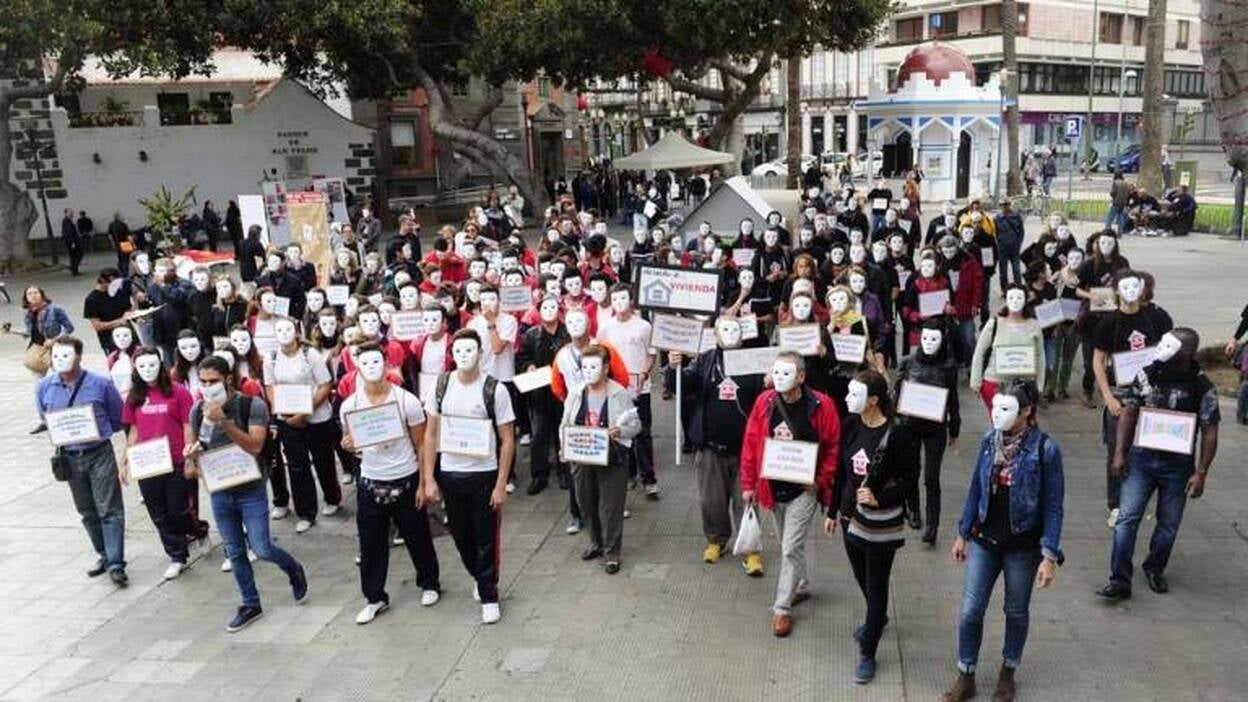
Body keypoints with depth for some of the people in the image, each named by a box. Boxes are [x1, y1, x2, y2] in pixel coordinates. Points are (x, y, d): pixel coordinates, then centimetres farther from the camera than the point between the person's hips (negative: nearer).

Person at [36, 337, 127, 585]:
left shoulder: (100, 384, -12)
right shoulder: (45, 387, -3)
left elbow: (118, 417, 2)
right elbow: (44, 417, 17)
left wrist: (98, 432, -2)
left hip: (100, 454, -4)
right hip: (69, 457, 4)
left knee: (109, 510, -5)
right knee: (87, 513, 14)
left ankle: (116, 565, -3)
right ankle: (105, 556, 28)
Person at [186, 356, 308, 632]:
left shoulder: (253, 405, -16)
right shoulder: (198, 410, -1)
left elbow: (255, 446, -26)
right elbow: (196, 446, 13)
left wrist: (224, 421, -33)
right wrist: (192, 452, -11)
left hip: (251, 490, -4)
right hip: (219, 492, 4)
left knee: (261, 549, -5)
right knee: (235, 553, 11)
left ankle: (294, 570, 26)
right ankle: (250, 605, 27)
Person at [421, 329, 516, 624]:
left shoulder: (494, 390, -11)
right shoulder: (441, 385, -2)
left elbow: (507, 440, -8)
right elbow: (431, 434, 3)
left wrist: (501, 485, -11)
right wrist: (429, 479, -1)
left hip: (484, 475, -3)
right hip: (449, 474, 3)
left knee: (486, 538, 6)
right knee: (461, 535, 17)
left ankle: (488, 595, 23)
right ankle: (479, 577, 42)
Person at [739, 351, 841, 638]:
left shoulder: (821, 405, -15)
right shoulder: (764, 402, -6)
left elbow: (833, 447, -7)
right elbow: (751, 443, -1)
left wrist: (821, 481, -13)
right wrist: (748, 484, 0)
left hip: (803, 489, -4)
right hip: (772, 488, 4)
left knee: (791, 548, -3)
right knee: (788, 544, 21)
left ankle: (782, 608, 9)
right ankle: (800, 587, 43)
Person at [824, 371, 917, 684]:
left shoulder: (897, 432, -20)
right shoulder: (850, 425, -3)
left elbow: (909, 479, -12)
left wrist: (880, 498, -26)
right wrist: (833, 511, 11)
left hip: (882, 522, -6)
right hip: (852, 516, 6)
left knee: (876, 585, 6)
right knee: (861, 577, 23)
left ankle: (867, 653, 19)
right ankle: (877, 618, 52)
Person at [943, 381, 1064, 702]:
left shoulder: (1045, 449, -16)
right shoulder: (989, 441, -4)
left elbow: (1053, 506, -12)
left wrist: (1050, 555, -14)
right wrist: (962, 534, 10)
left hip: (1022, 546, -3)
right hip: (984, 540, 3)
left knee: (1017, 612, 16)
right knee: (970, 611, 3)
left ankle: (1008, 673, 37)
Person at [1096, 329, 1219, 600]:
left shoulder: (1203, 388, -10)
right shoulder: (1147, 375, -5)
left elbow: (1209, 433, -6)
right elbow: (1129, 413, 2)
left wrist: (1201, 472, -10)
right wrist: (1120, 453, -1)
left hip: (1178, 465, -1)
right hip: (1141, 458, 1)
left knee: (1168, 524, 11)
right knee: (1127, 517, -6)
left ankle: (1154, 570, 35)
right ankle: (1120, 581, -2)